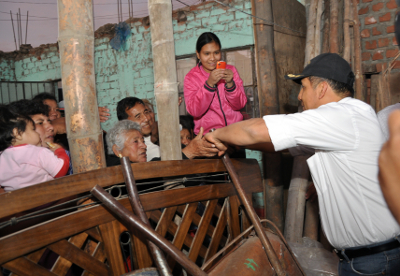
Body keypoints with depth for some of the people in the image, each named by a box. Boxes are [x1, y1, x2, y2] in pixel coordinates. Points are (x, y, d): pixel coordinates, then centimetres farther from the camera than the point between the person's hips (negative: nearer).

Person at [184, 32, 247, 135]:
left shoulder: (230, 70, 8)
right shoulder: (191, 78, 1)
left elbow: (240, 105, 2)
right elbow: (194, 111, -12)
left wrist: (230, 84, -16)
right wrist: (209, 84, -22)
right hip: (208, 132, -3)